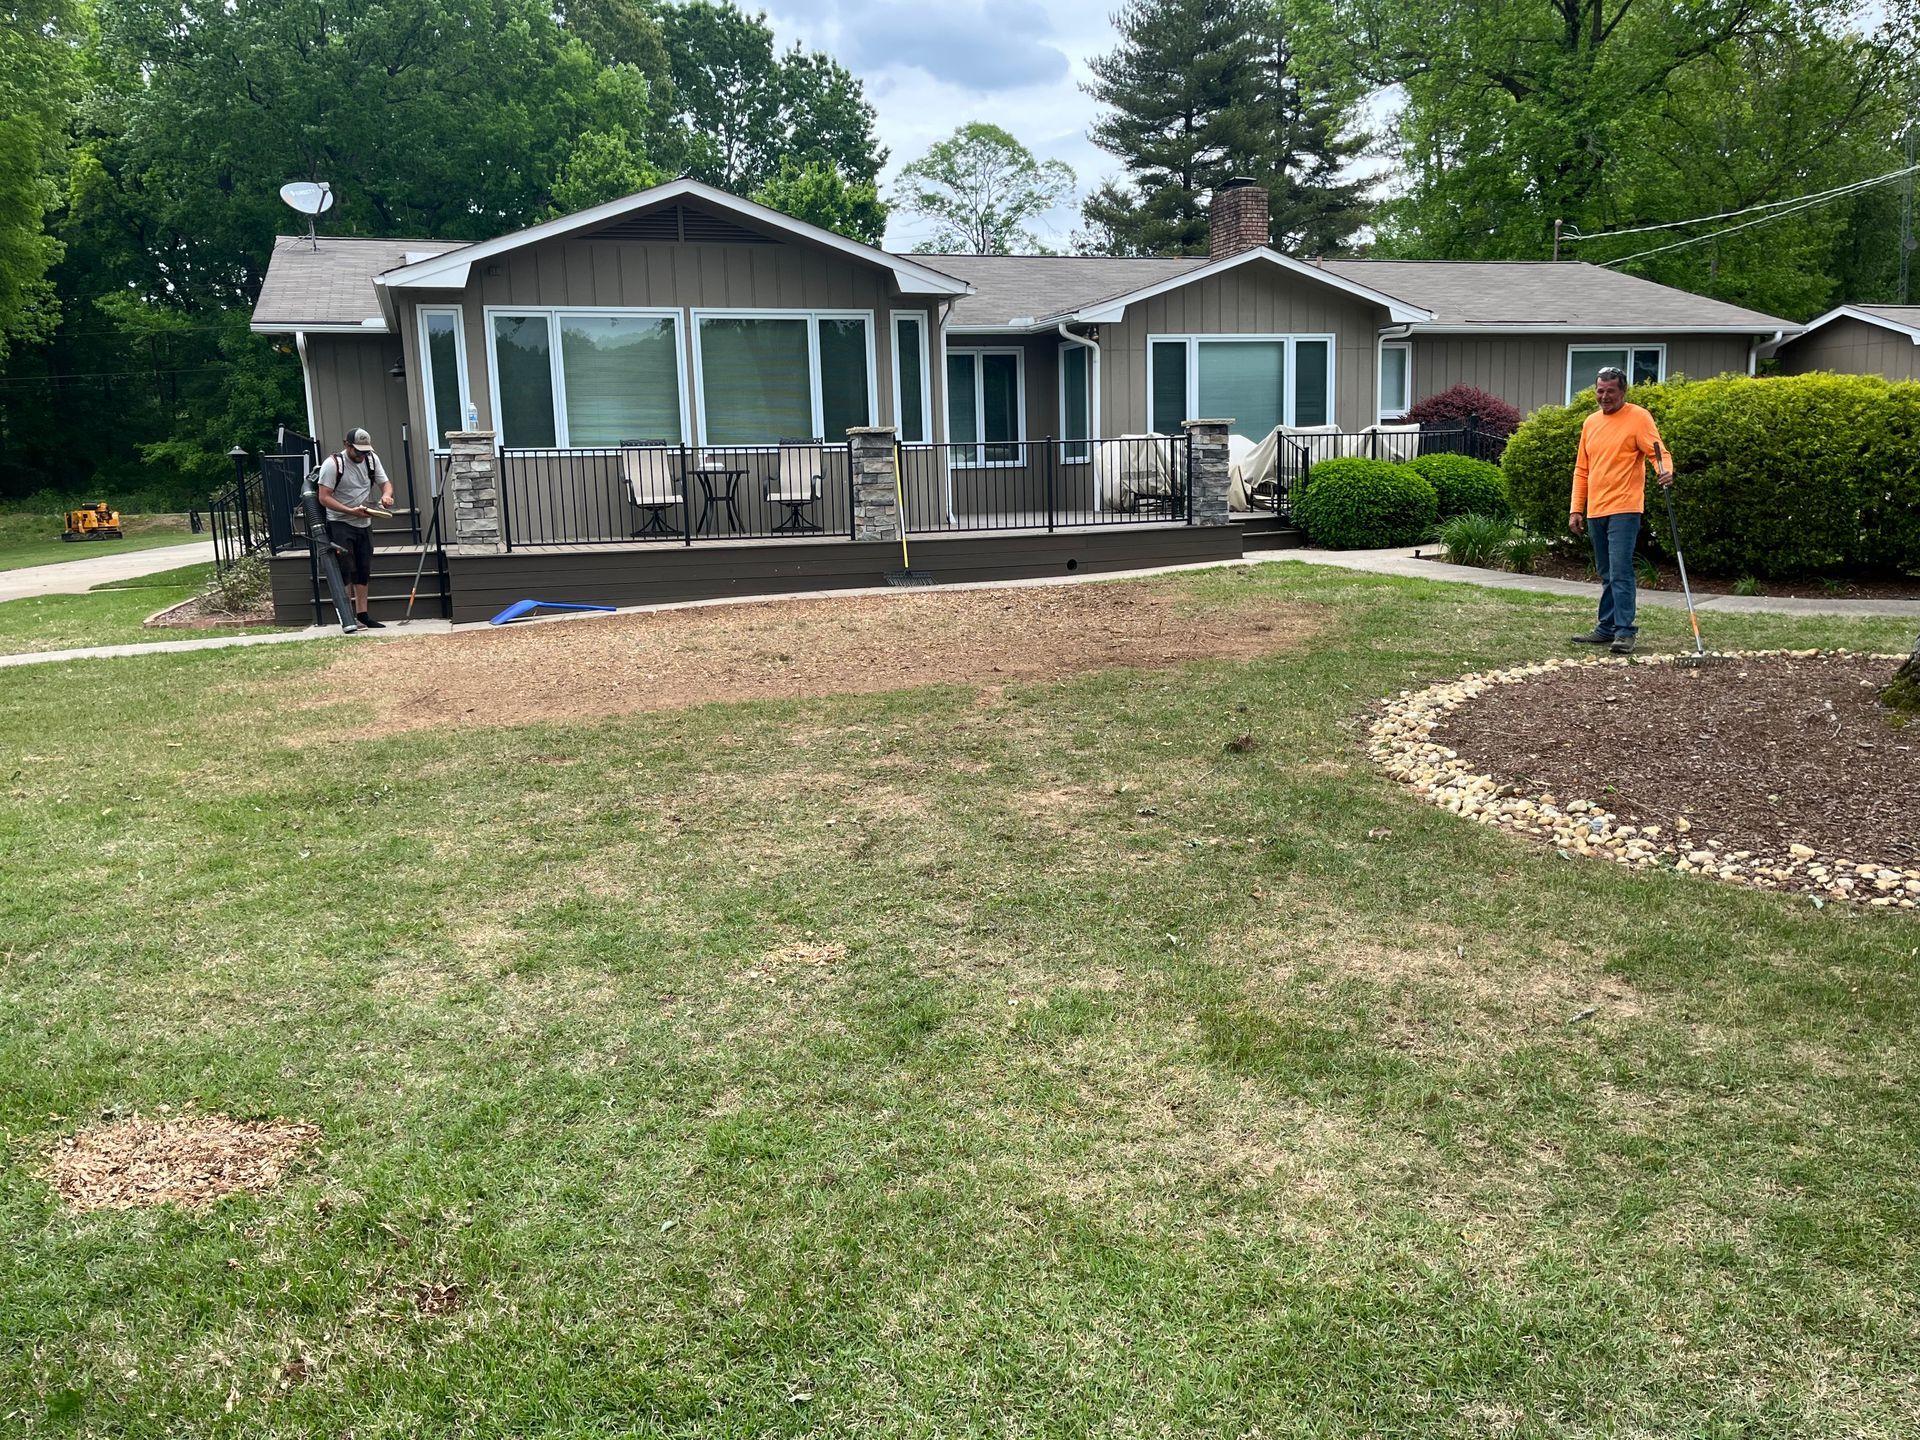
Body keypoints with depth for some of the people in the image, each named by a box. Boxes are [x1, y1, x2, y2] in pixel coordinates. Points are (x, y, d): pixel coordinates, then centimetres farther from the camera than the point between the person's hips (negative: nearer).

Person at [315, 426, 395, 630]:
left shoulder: (372, 459, 3)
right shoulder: (332, 464, -14)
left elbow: (385, 483, 8)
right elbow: (324, 498, -17)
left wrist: (387, 495, -17)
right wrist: (351, 511, -27)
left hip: (364, 524, 6)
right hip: (340, 524, -6)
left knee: (364, 571, 9)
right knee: (346, 570, -11)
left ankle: (362, 615, 16)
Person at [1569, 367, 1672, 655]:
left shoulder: (1638, 417, -4)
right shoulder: (1591, 422, 15)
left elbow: (1658, 452, -12)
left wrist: (1665, 470, -34)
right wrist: (1576, 510, 13)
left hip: (1623, 509, -7)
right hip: (1595, 512, 7)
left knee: (1620, 573, -13)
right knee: (1607, 576, 13)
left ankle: (1624, 632, -13)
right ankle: (1606, 628, 19)